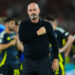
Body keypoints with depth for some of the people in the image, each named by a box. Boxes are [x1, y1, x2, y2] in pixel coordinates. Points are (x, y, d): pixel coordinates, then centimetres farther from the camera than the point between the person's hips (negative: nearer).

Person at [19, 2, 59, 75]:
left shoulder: (47, 25, 3)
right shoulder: (24, 25, 4)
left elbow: (54, 42, 6)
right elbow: (22, 38, -14)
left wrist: (56, 58, 0)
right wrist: (37, 33, -16)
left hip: (44, 61, -1)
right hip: (28, 62, 1)